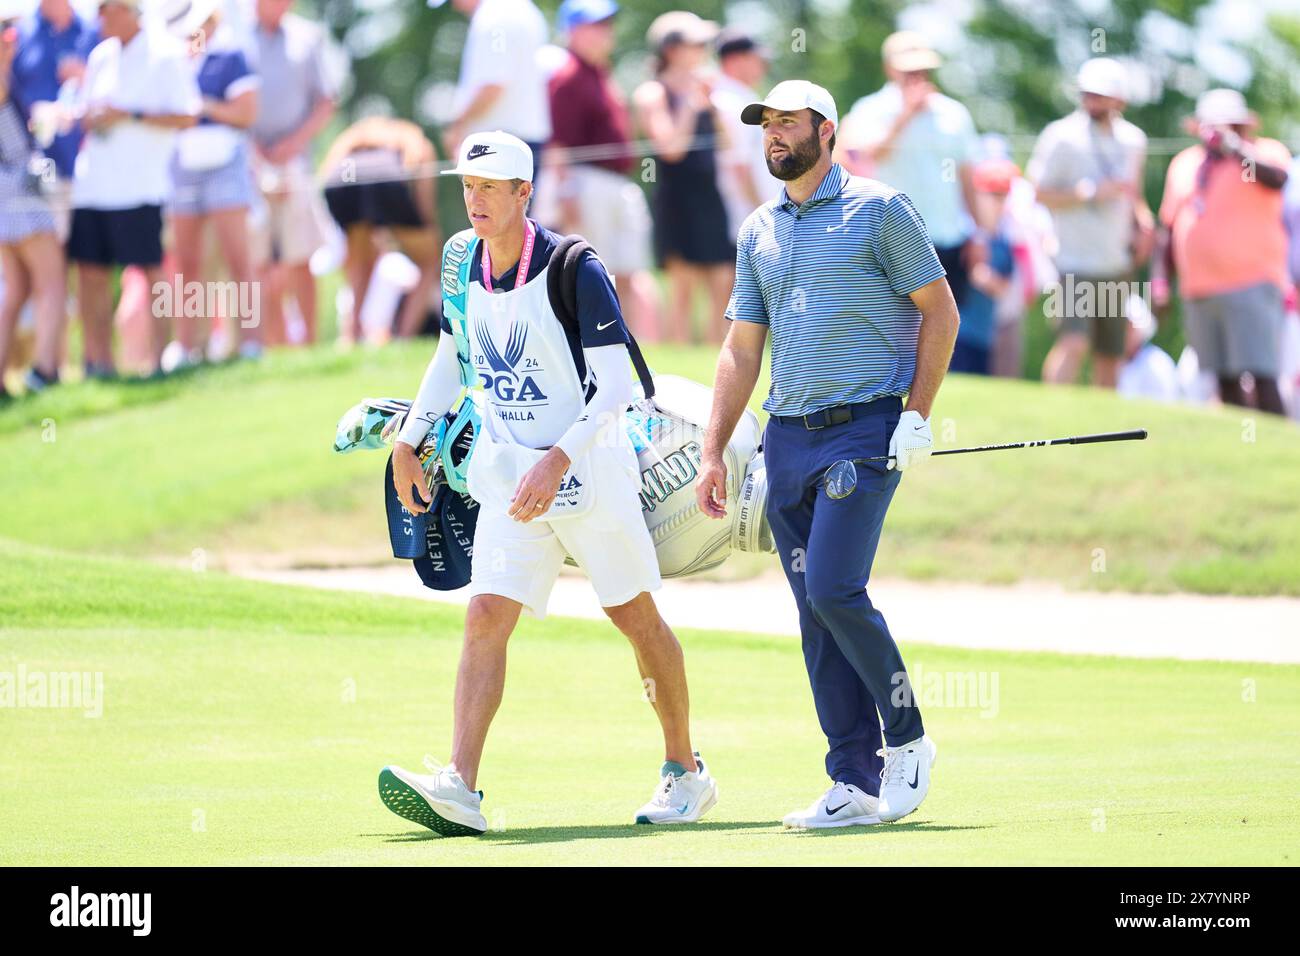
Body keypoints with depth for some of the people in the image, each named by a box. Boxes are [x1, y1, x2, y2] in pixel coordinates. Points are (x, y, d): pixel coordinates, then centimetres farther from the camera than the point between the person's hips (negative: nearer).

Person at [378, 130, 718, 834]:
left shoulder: (574, 269, -17)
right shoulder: (465, 268, 2)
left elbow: (617, 384, -19)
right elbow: (451, 357, 21)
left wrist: (557, 460, -27)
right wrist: (408, 440, 15)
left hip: (590, 471, -5)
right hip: (507, 474, 5)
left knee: (637, 618, 6)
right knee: (486, 617, -10)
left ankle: (685, 771, 23)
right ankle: (460, 788, -19)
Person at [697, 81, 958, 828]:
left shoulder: (879, 210, -1)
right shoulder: (759, 232, 16)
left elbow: (940, 312, 0)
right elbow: (741, 351, 18)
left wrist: (917, 415, -8)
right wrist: (714, 452, 11)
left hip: (865, 428, -6)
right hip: (788, 437, 6)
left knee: (834, 590, -18)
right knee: (816, 615, 2)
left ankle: (908, 740, 1)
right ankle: (856, 784, 4)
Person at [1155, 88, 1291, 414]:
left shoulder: (1265, 152, -1)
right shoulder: (1185, 163, 16)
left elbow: (1276, 178, -25)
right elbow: (1170, 225, 21)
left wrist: (1234, 148, -33)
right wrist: (1161, 277, 17)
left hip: (1252, 286, -6)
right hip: (1199, 293, 6)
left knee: (1262, 377, -15)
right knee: (1225, 379, 8)